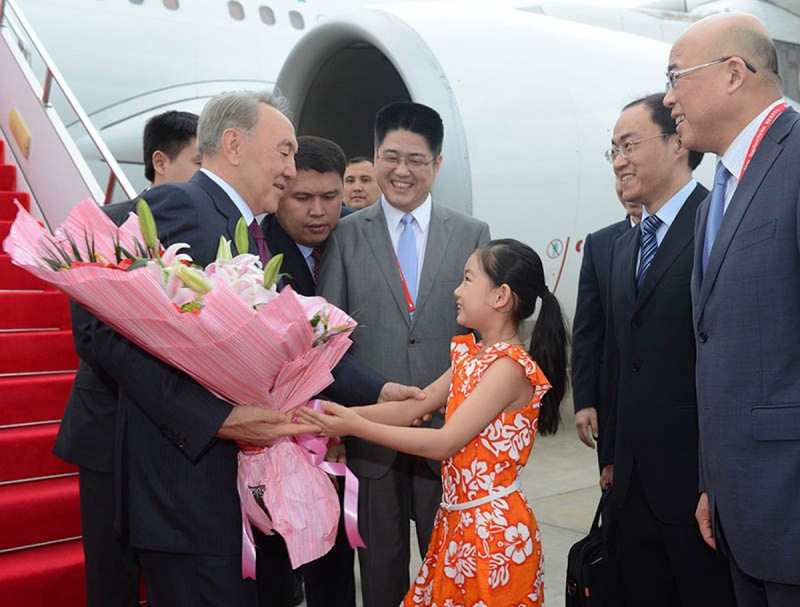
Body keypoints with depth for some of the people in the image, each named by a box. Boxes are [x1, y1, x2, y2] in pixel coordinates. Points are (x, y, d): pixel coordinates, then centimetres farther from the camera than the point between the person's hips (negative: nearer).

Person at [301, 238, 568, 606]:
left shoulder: (509, 366, -20)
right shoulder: (470, 354, 7)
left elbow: (444, 443, -23)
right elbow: (416, 406, 6)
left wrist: (356, 427, -22)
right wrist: (344, 414, -5)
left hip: (493, 528, -8)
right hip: (458, 520, 8)